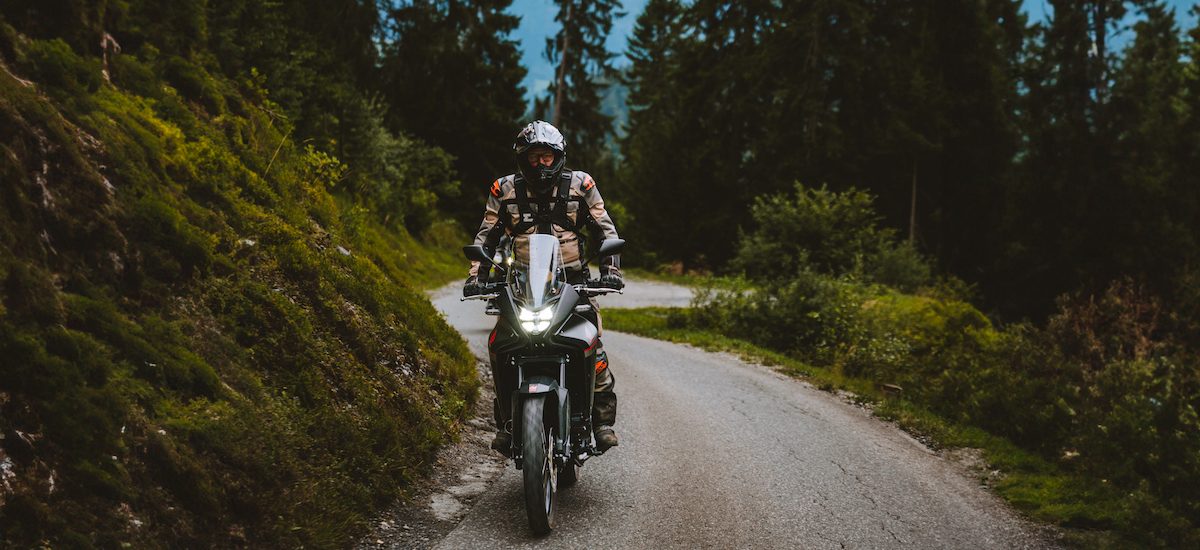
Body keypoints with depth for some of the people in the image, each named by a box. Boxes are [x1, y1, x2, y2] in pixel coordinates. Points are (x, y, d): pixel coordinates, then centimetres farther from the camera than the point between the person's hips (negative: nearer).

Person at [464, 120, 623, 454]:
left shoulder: (579, 185, 5)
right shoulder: (505, 190, 7)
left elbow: (606, 230, 9)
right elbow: (486, 236, 13)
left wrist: (610, 269, -2)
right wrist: (475, 276, 2)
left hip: (573, 281, -1)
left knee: (592, 347, -19)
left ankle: (603, 419, -5)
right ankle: (506, 423, -6)